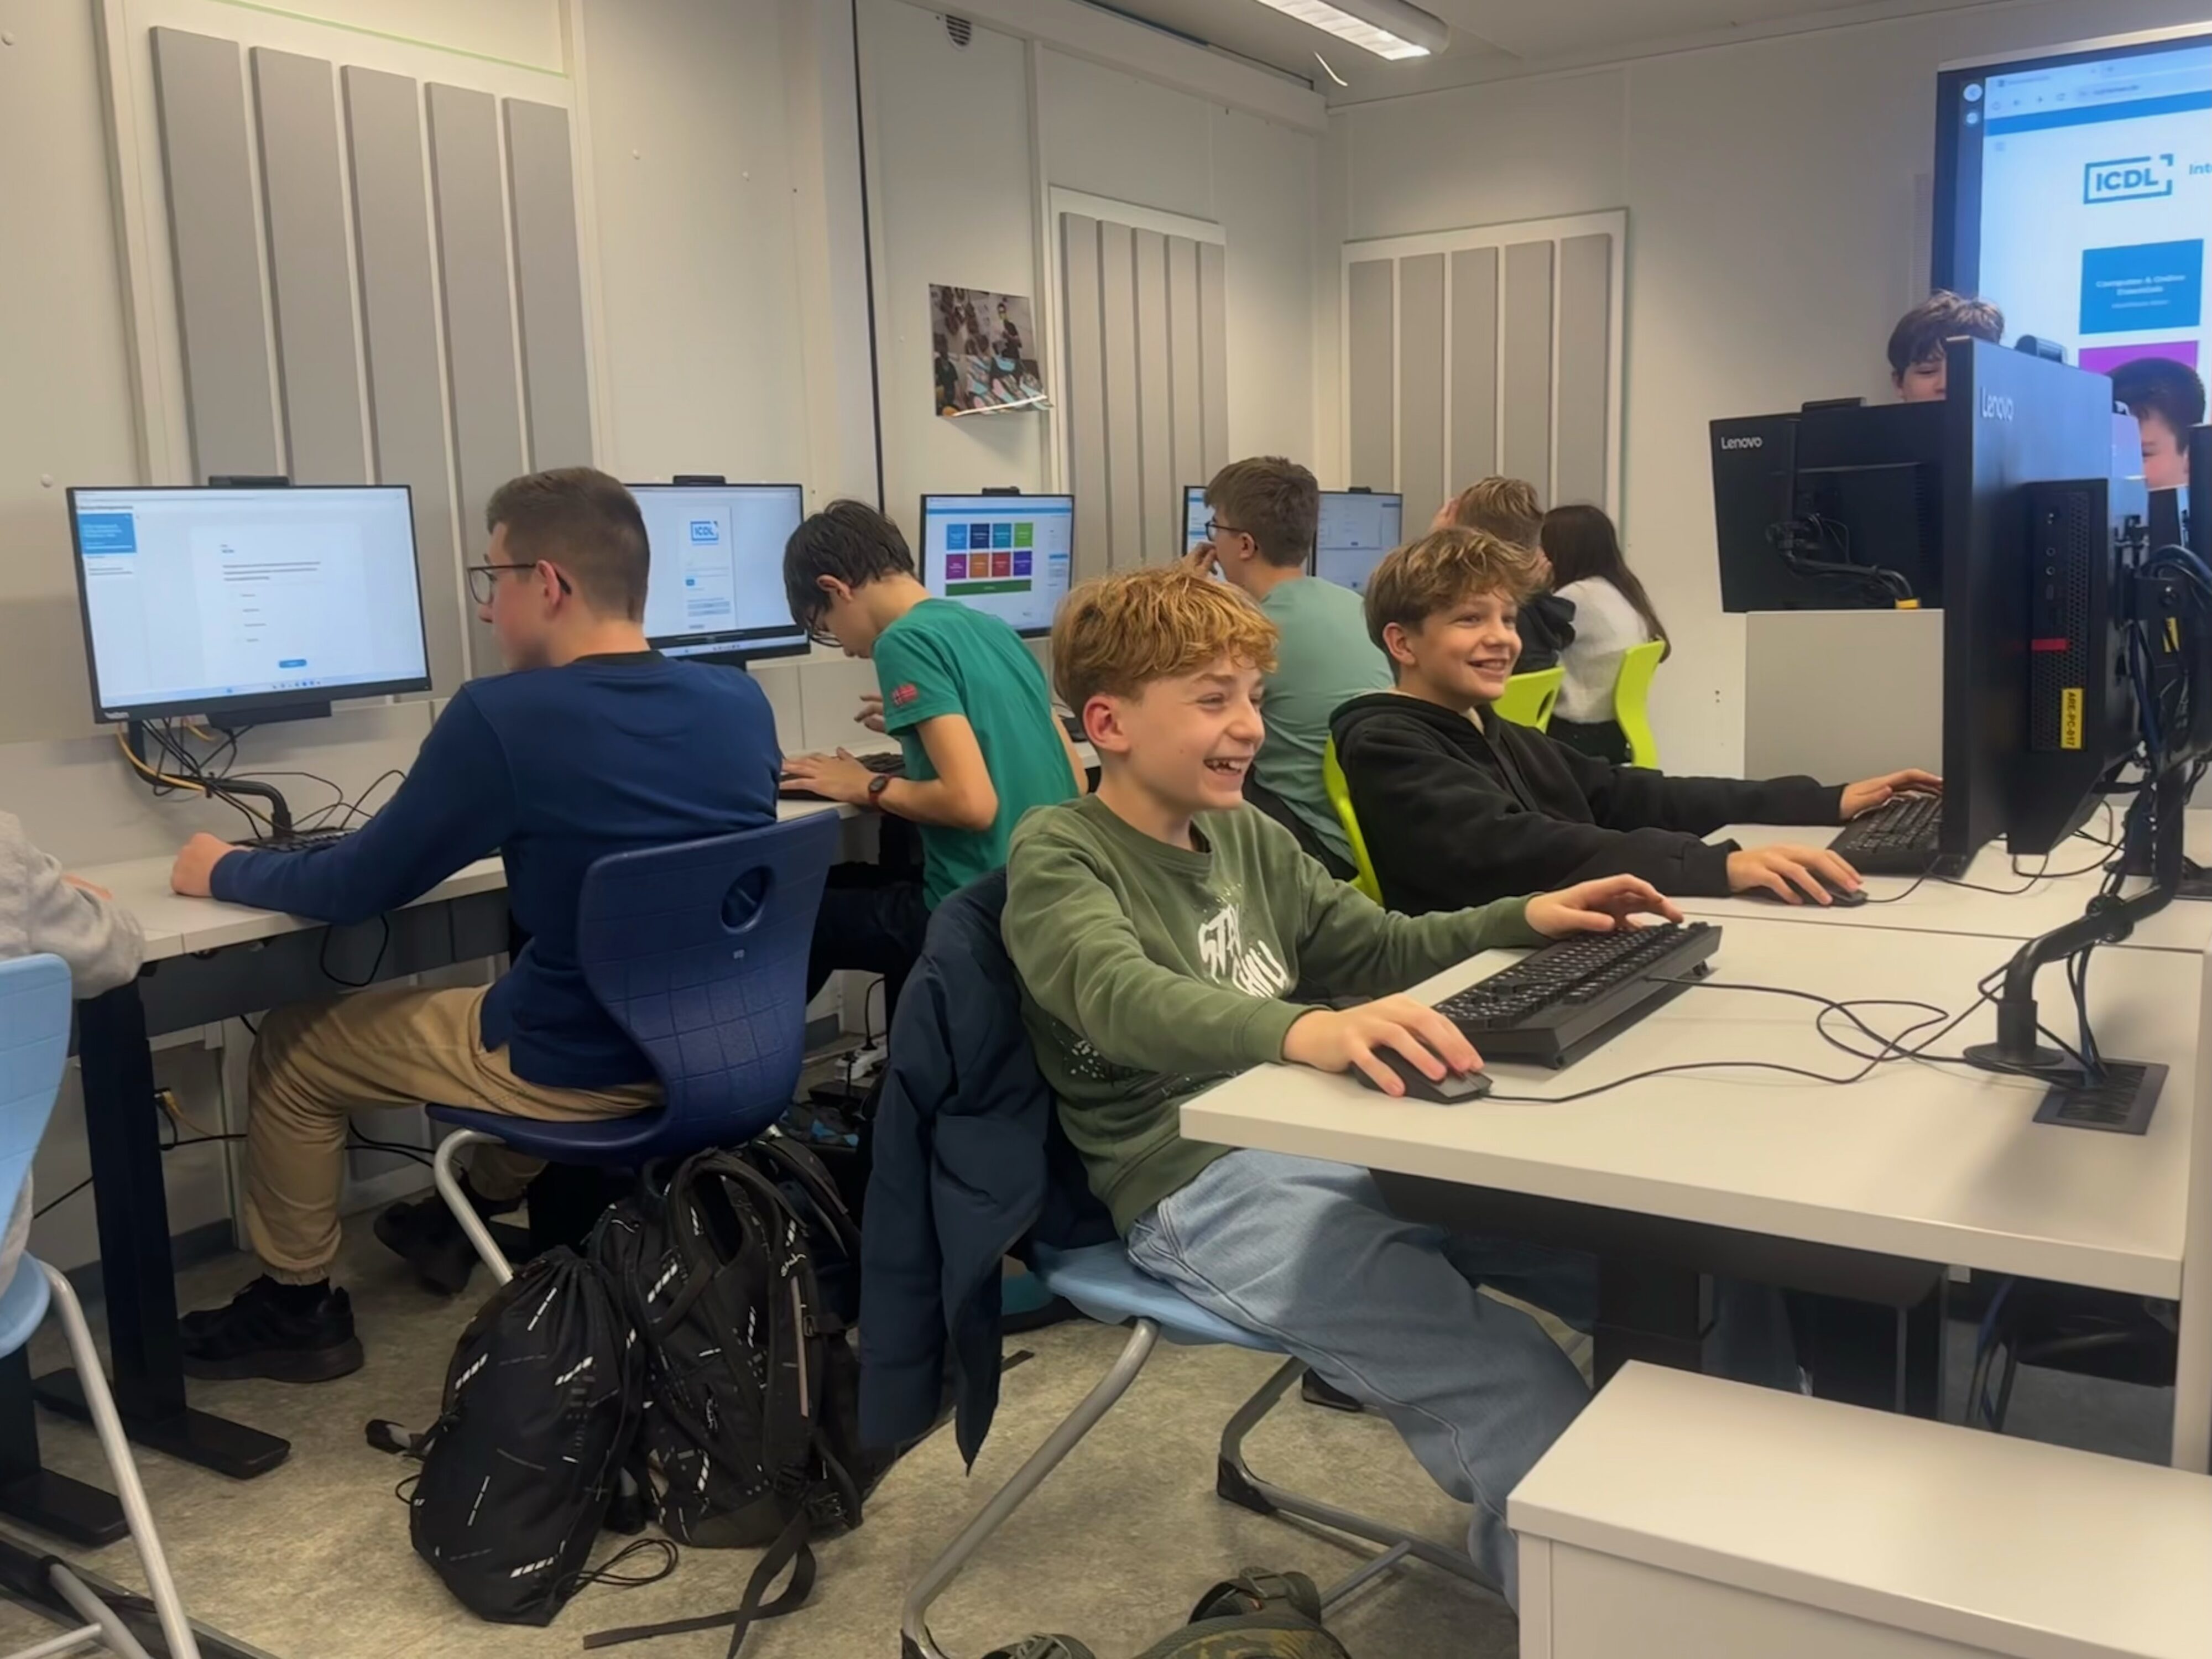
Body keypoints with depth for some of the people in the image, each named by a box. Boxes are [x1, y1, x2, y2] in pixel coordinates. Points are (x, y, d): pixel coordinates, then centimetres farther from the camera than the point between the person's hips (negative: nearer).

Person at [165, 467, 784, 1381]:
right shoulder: (742, 701, -4)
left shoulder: (502, 716, -21)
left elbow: (354, 889, -9)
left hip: (581, 1070, -6)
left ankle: (296, 1307, 31)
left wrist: (225, 870, 10)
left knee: (291, 1048, 16)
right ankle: (477, 1209, 51)